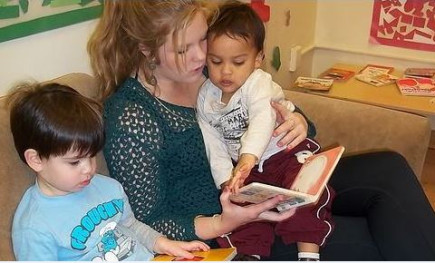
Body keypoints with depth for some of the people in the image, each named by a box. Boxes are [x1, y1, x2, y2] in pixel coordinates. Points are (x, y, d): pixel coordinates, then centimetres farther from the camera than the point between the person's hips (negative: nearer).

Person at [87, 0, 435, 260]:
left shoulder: (211, 68, -1)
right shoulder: (131, 117, -19)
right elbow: (145, 225, -14)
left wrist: (297, 121, -13)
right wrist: (222, 223, -29)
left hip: (266, 184, 7)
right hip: (221, 229, -7)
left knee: (389, 167, -6)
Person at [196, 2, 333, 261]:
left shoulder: (258, 84, -20)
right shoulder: (205, 97, -4)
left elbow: (263, 119, -41)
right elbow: (213, 145, -1)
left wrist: (248, 158, -59)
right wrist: (226, 180, -15)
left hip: (287, 153, -5)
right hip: (248, 166, 5)